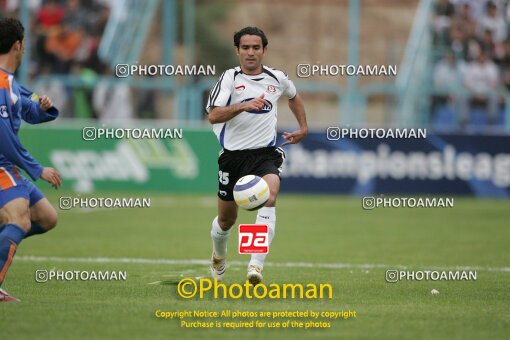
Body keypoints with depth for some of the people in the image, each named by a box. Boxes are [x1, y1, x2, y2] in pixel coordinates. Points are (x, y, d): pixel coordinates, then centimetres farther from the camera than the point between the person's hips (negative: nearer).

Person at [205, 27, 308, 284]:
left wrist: (303, 128, 22)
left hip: (266, 154, 1)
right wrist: (243, 106, -32)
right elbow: (213, 116, -19)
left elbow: (293, 97, 31)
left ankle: (256, 265, -37)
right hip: (233, 155, -1)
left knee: (269, 197, -30)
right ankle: (218, 257, 45)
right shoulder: (229, 78, -5)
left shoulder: (277, 78, 6)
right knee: (226, 219, 11)